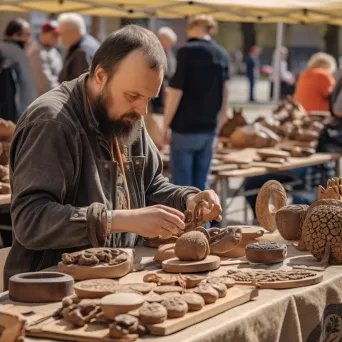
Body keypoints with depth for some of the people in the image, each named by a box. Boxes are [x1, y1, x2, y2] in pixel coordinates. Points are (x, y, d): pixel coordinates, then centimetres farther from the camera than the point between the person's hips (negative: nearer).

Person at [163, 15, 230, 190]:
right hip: (209, 128, 6)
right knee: (200, 184, 11)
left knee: (182, 185, 0)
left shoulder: (187, 51, -9)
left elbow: (176, 92, -13)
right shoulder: (223, 54, 9)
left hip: (185, 127, -6)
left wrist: (166, 125, -6)